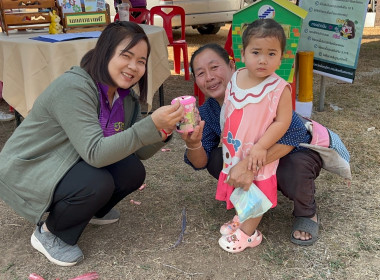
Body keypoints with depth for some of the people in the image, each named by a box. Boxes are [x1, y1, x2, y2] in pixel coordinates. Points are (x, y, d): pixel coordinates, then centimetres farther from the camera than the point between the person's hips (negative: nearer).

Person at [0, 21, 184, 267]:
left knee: (133, 172, -12)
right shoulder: (73, 87, -28)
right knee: (97, 184, -31)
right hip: (24, 172, -7)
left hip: (69, 166, 7)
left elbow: (137, 152, -5)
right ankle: (49, 233, -2)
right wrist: (151, 125, -42)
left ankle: (87, 210, 16)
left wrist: (163, 131, -24)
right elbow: (95, 153, -36)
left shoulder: (125, 97, -4)